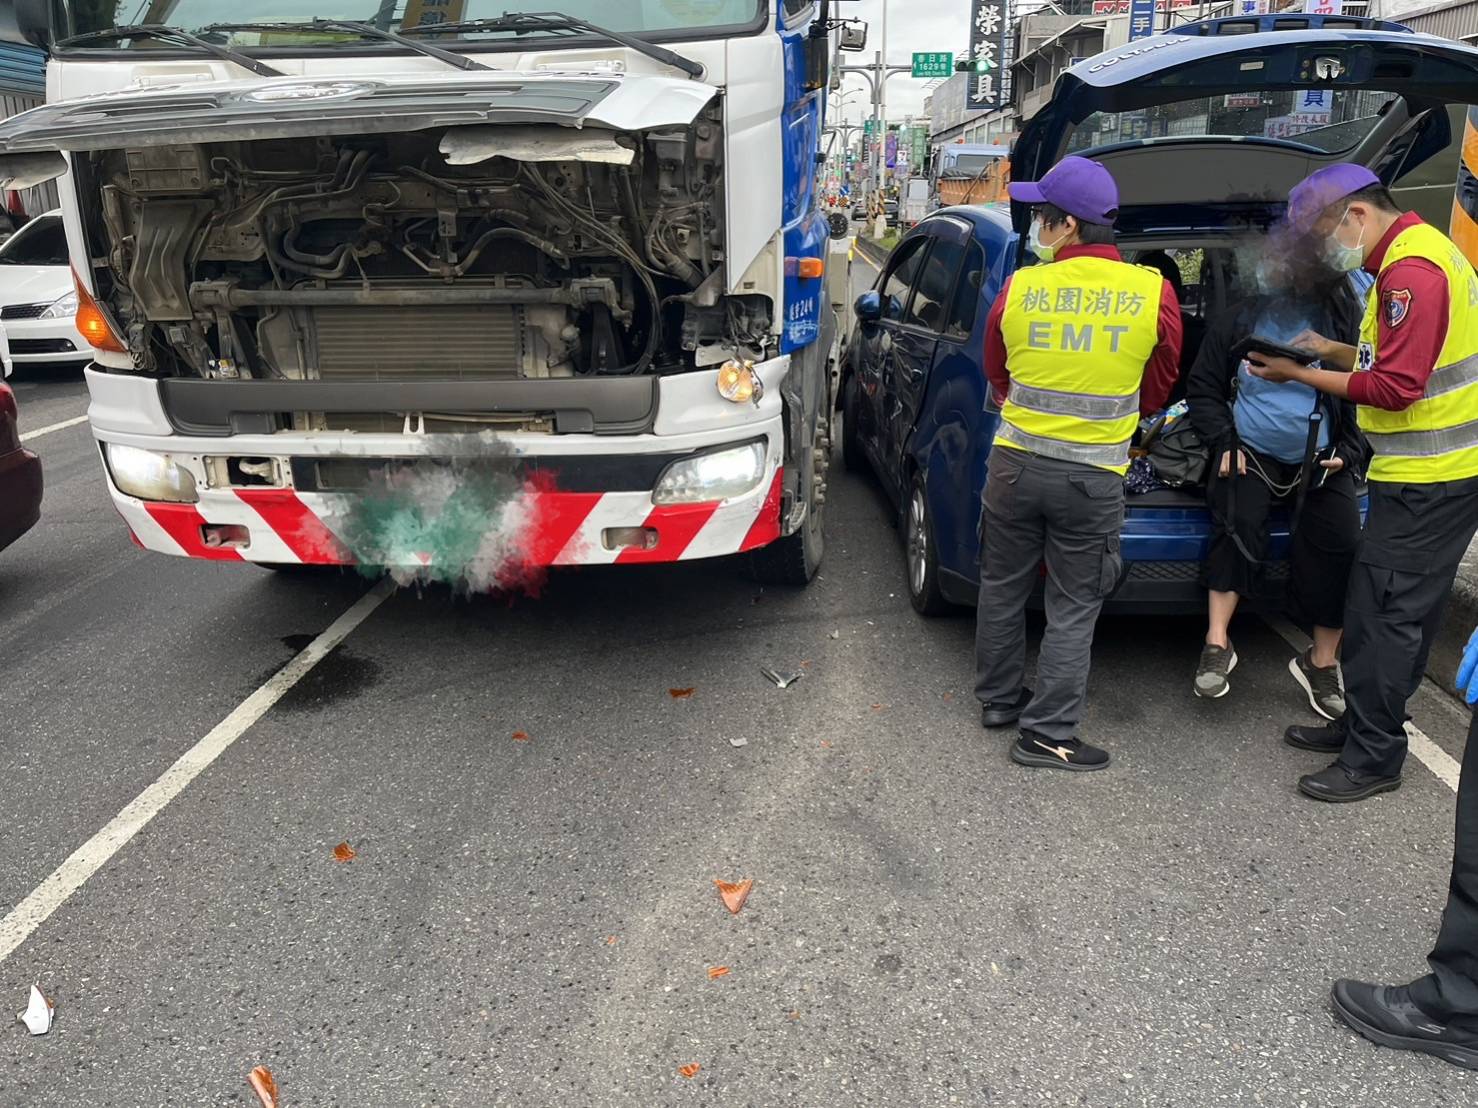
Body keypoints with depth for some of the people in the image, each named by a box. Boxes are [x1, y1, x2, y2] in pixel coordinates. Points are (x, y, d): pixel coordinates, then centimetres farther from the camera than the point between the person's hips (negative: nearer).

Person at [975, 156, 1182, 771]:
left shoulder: (1019, 288, -6)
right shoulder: (1153, 293, -7)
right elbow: (1157, 388, 8)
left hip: (1015, 462, 2)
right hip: (1093, 476, -1)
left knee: (1002, 590, 18)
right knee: (1072, 610, 8)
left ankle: (999, 699, 33)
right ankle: (1047, 733, 12)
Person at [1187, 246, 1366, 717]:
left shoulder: (1343, 321, 1)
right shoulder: (1241, 320, 4)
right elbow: (1202, 388, 9)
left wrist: (1349, 451, -5)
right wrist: (1223, 443, -3)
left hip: (1320, 462, 0)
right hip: (1250, 454, 0)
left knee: (1340, 542, -18)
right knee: (1238, 525, -27)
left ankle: (1322, 662, -2)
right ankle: (1217, 644, -21)